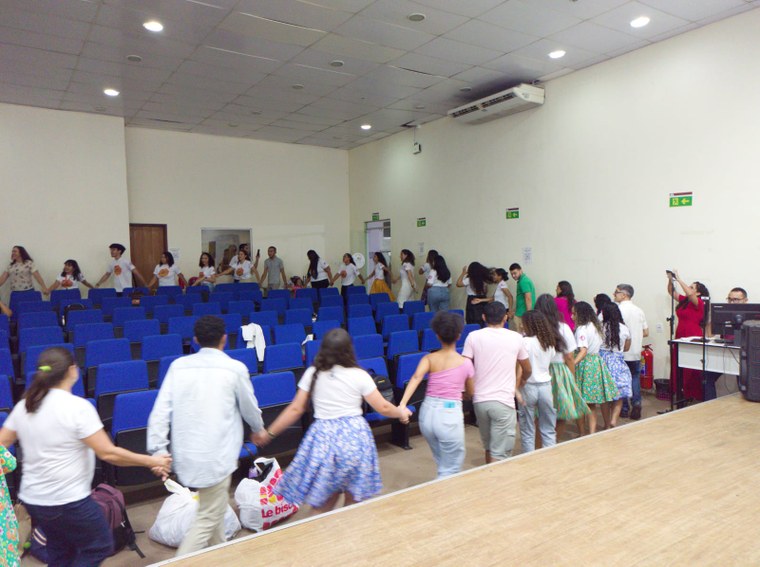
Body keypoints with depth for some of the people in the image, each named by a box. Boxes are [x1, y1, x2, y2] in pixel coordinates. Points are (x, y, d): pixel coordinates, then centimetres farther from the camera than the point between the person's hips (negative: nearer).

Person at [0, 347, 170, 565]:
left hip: (31, 498, 7)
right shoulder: (78, 407, -20)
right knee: (100, 546, 14)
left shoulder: (23, 406, 0)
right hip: (68, 502, -7)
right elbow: (108, 453, -21)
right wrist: (151, 461, -13)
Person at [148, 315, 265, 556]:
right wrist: (259, 429, 24)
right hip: (216, 456, -6)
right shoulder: (235, 368, -8)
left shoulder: (178, 366, 0)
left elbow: (160, 411, -5)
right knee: (208, 519, 6)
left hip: (186, 453, 6)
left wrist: (157, 451, 0)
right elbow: (250, 409, 5)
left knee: (213, 508, 26)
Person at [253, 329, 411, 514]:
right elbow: (383, 408, 0)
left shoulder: (313, 373, 0)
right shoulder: (358, 375, -5)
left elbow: (296, 409, 2)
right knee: (353, 503, 15)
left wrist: (269, 433, 13)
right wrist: (401, 413, 20)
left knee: (322, 504, 13)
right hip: (354, 436, -1)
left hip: (323, 438, 1)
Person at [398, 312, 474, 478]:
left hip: (428, 411, 4)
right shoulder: (466, 363, 0)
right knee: (451, 468, 11)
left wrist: (402, 404, -27)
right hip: (450, 415, -4)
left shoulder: (429, 358, 2)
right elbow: (471, 392, 14)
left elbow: (416, 377, -17)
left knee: (442, 462, 27)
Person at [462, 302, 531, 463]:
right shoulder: (515, 338, 0)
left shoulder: (473, 336, -2)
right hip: (503, 401, -3)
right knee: (499, 454, 0)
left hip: (480, 400, 3)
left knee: (489, 447, 22)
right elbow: (527, 370, 13)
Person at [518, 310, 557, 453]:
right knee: (548, 429, 14)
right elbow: (548, 363, 8)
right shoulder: (550, 341, 4)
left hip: (529, 386, -5)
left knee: (527, 430, 6)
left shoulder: (525, 341, -13)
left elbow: (521, 368, -16)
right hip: (546, 385, 5)